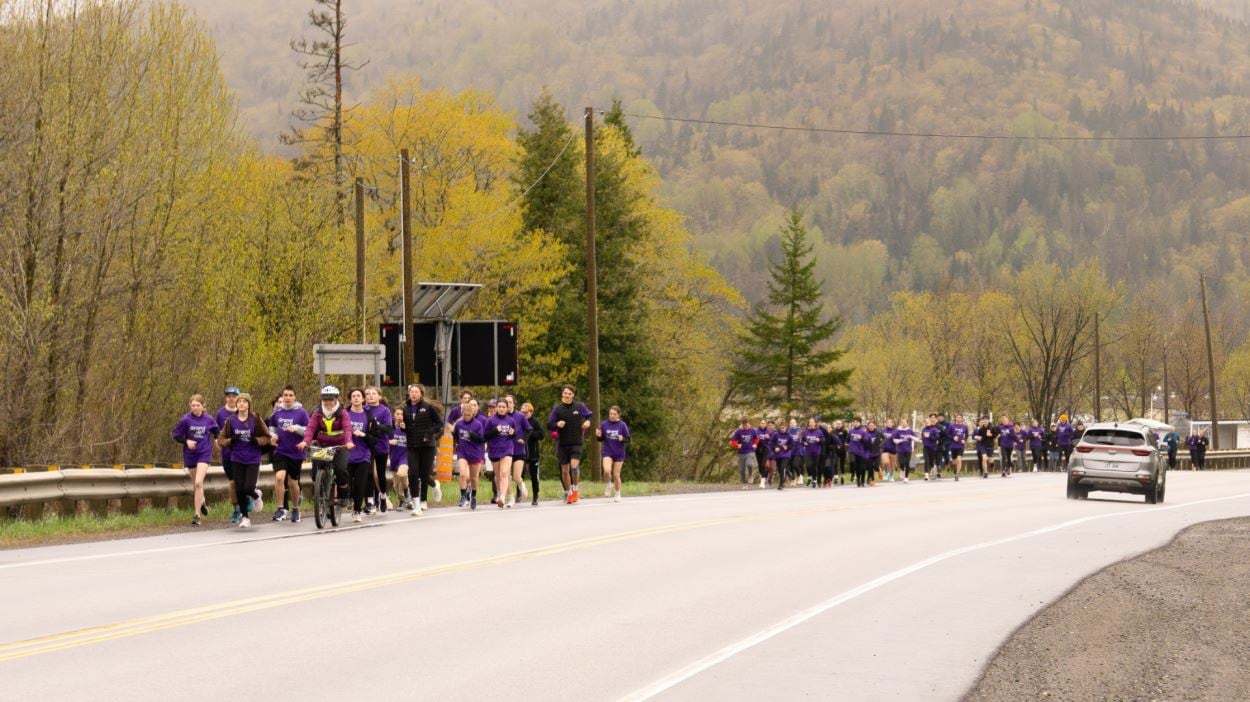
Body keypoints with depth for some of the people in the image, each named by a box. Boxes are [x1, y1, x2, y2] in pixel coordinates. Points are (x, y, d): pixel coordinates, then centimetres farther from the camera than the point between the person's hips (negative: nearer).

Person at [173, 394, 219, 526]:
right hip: (190, 455, 2)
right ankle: (202, 501, 50)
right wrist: (187, 441, -19)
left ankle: (197, 515, -12)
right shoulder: (185, 420, -8)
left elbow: (216, 431, 14)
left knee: (198, 483, -17)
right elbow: (176, 435, -2)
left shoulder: (209, 420, -5)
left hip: (204, 454, -2)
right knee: (196, 483, 16)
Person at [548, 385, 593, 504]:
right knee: (564, 470, 6)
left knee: (574, 465, -19)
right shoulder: (557, 409, -1)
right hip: (562, 444, 2)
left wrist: (588, 421, -6)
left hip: (576, 443, -1)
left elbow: (590, 415, 16)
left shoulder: (579, 407, -1)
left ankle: (574, 489, 3)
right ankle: (568, 493, 23)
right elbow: (549, 426, 1)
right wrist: (557, 424, -20)